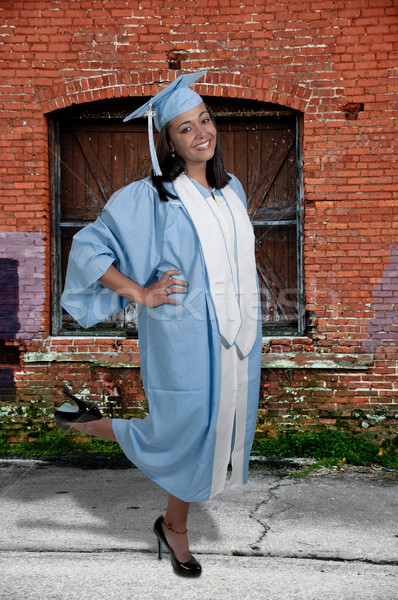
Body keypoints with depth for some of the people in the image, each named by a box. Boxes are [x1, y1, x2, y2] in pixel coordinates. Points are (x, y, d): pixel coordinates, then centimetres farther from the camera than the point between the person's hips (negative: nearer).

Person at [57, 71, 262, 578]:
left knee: (207, 431, 13)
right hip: (184, 339, -6)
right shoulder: (149, 198, -12)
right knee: (179, 430, 2)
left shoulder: (232, 190, 8)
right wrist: (139, 293, -15)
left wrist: (246, 323, 15)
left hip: (234, 337, 6)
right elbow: (88, 246, -10)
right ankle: (89, 421, 26)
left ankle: (174, 527, 33)